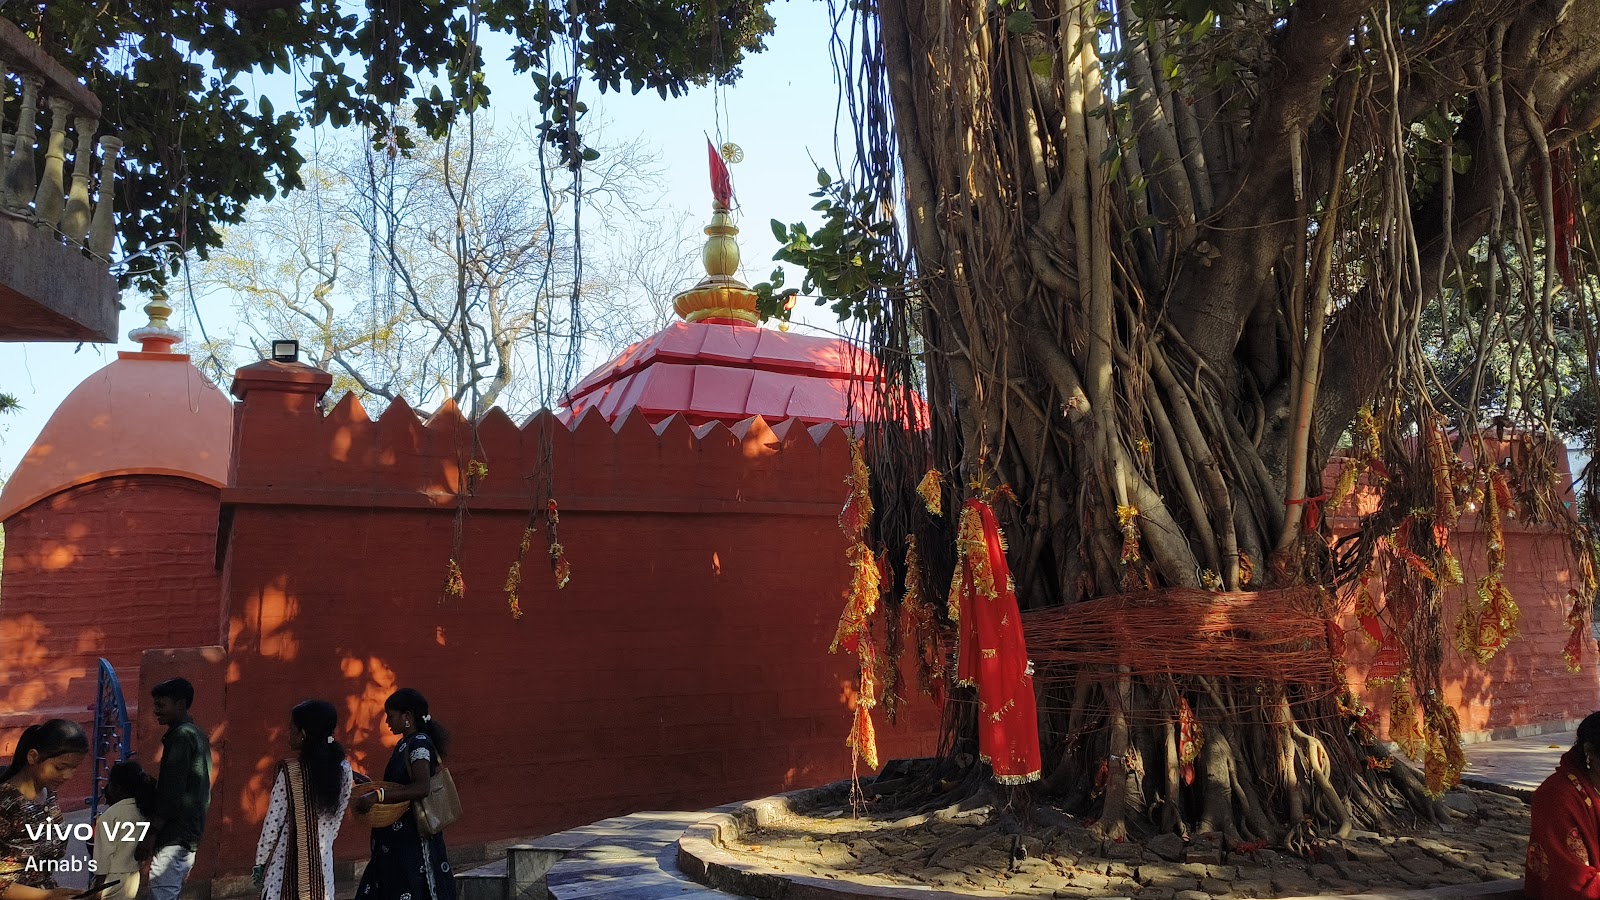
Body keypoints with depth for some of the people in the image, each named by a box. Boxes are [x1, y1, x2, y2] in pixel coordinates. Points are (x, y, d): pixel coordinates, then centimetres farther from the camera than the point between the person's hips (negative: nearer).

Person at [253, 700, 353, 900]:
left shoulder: (290, 771, -13)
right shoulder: (343, 770, -1)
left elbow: (274, 821, -9)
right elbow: (336, 817, 7)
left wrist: (260, 862, 1)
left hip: (287, 861, -4)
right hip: (322, 861, 4)